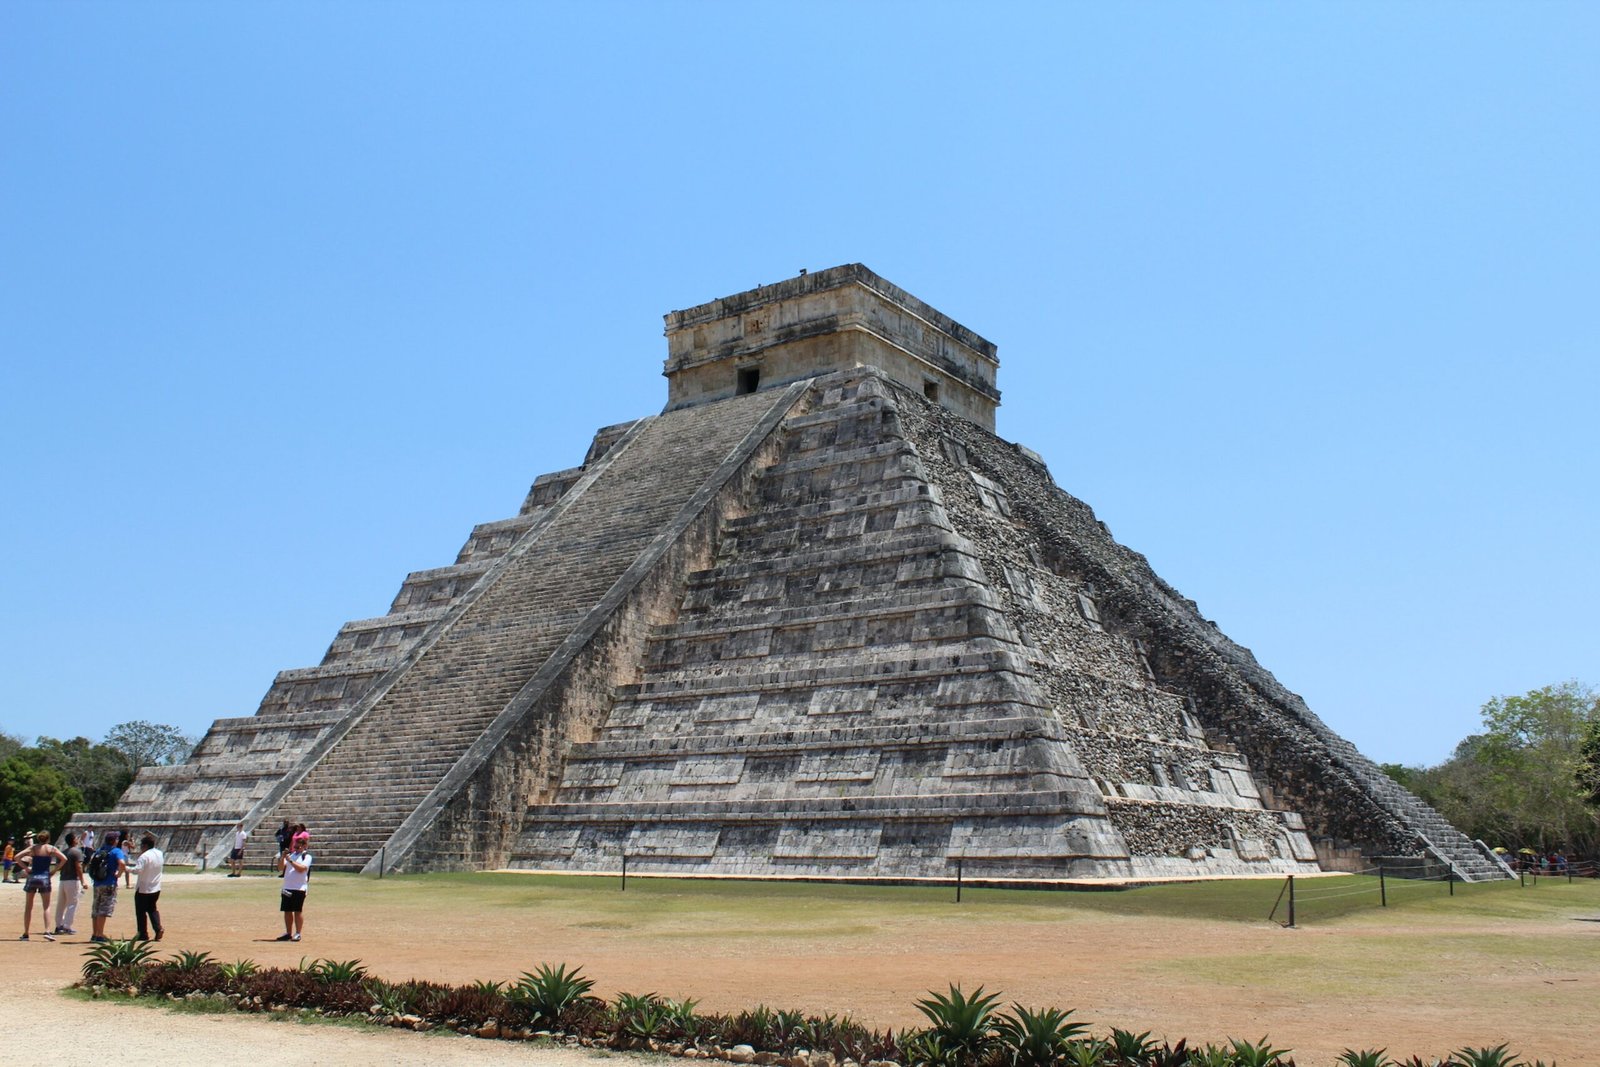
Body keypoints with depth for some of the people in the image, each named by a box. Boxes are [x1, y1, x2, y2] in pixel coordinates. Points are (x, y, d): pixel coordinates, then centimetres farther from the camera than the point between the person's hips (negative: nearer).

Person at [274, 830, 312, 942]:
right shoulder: (291, 855, 15)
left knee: (298, 911, -5)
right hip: (287, 888, 6)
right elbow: (281, 868, 9)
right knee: (287, 911, 8)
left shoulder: (307, 856, -3)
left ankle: (298, 933, 1)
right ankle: (288, 933, 17)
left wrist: (290, 860, -21)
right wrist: (282, 857, -6)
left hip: (299, 888, -6)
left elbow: (301, 868, -18)